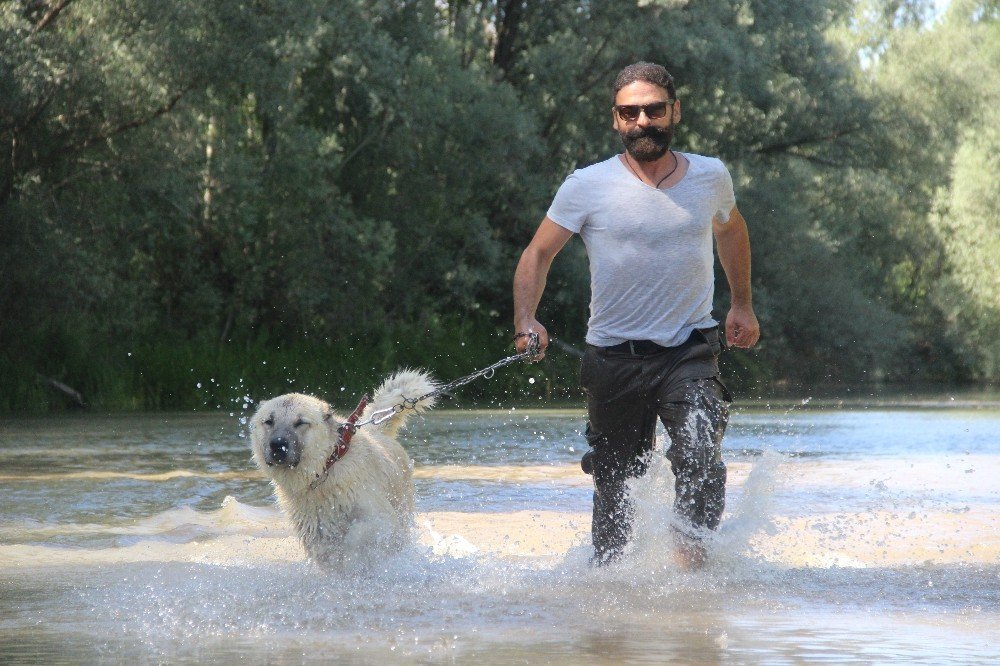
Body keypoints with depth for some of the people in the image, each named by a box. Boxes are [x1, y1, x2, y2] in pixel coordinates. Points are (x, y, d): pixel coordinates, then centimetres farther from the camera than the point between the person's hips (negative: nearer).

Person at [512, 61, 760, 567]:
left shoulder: (710, 178, 3)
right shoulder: (588, 187, -5)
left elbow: (731, 230, 25)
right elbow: (538, 254, 1)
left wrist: (742, 304, 29)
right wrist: (525, 322, -15)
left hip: (690, 352, 0)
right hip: (615, 356, 0)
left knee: (699, 459, -25)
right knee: (614, 482, 10)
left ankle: (691, 550, -16)